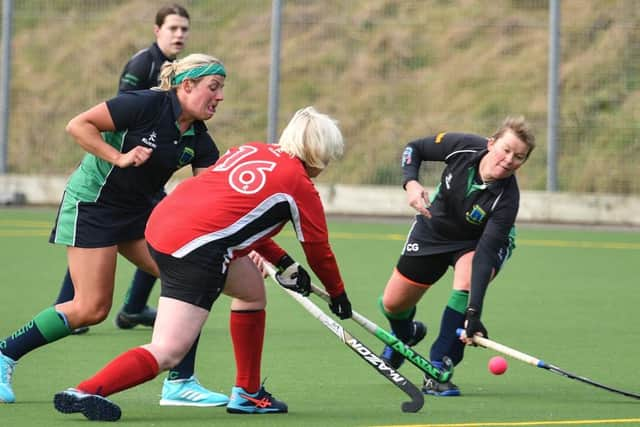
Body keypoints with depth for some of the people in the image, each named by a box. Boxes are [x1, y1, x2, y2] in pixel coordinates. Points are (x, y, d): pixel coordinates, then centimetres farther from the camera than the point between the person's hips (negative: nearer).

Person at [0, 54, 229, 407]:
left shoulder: (197, 140, 1)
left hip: (139, 211, 8)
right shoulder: (147, 105, -19)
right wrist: (119, 158, -25)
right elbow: (78, 125, -17)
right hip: (92, 204, -8)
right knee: (91, 308, -11)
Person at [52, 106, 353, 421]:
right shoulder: (300, 184, 4)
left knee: (252, 288, 28)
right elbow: (319, 250, 16)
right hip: (196, 250, -9)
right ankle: (85, 392, -24)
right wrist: (338, 294, 33)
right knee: (166, 354, -10)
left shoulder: (251, 150, 22)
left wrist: (283, 262, 32)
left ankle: (247, 394, 32)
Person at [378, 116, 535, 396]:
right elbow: (414, 149, -11)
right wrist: (410, 183, -32)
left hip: (478, 241, -3)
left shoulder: (506, 198, -37)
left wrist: (474, 314, -49)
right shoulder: (462, 147, -30)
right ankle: (406, 334, 47)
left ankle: (438, 373, -22)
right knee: (392, 304, 7)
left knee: (467, 284, -36)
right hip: (434, 229, 3)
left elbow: (484, 255, -41)